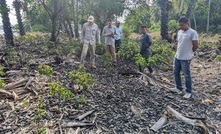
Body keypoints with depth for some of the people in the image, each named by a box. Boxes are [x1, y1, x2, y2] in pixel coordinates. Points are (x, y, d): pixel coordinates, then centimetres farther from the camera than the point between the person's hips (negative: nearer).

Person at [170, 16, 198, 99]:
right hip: (177, 57, 8)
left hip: (186, 58, -8)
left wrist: (189, 53, 2)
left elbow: (195, 46, -9)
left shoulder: (192, 32, -13)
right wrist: (178, 52, 11)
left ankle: (188, 92, 17)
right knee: (176, 73, 15)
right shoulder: (179, 32, 9)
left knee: (187, 75, 3)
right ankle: (179, 88, 31)